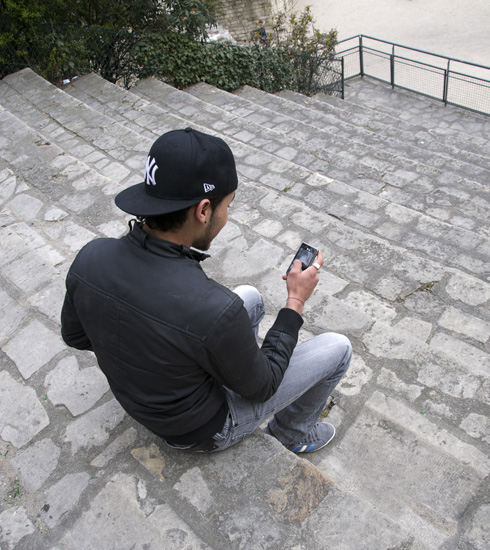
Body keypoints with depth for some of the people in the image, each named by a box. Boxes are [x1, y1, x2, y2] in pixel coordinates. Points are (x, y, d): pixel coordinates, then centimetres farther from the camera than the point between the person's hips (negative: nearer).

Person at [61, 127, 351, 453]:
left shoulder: (90, 258, -23)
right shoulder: (214, 308, -41)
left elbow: (75, 335, -2)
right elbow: (260, 388, -20)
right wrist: (296, 302, -12)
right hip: (203, 431, -5)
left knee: (251, 298, 19)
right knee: (338, 348, 7)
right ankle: (294, 433, 33)